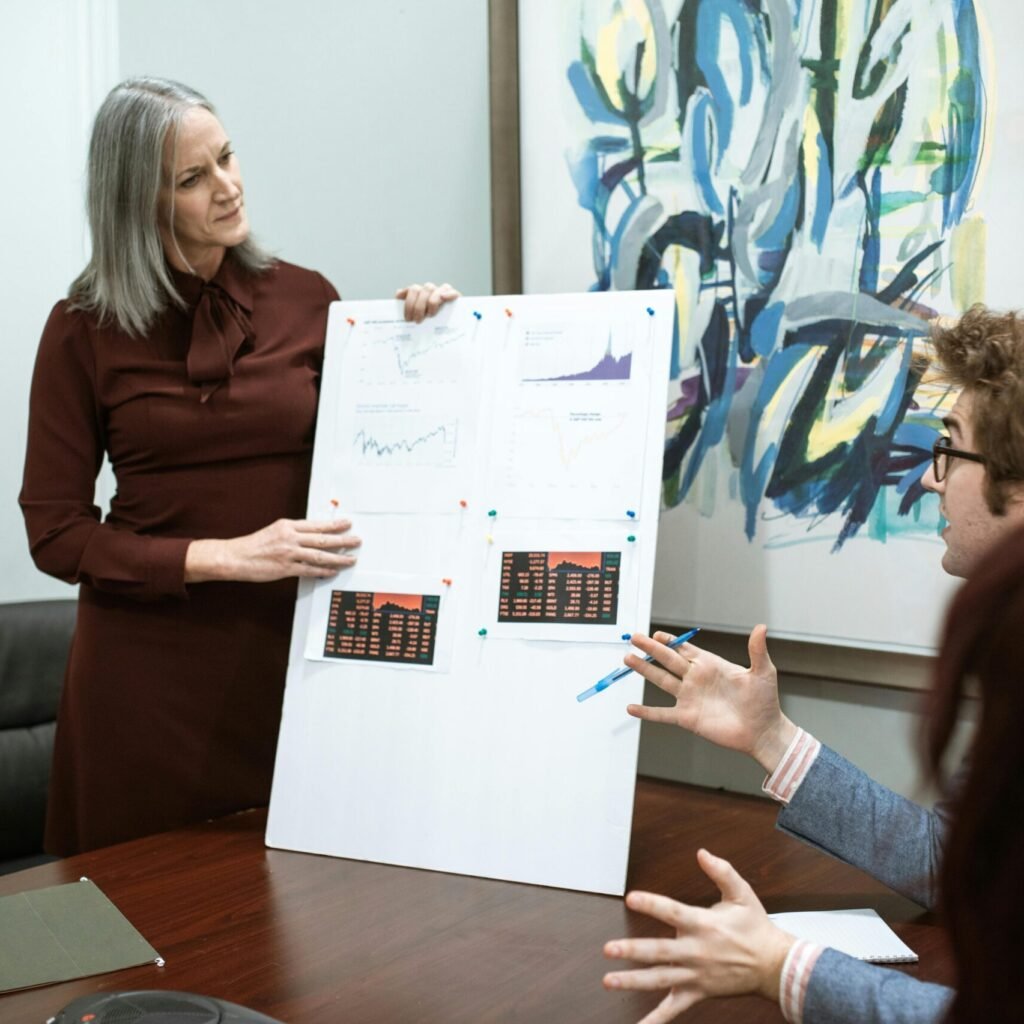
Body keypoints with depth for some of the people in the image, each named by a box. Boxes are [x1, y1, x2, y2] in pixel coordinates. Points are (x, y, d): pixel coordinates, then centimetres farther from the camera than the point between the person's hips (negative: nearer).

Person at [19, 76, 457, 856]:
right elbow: (55, 534, -5)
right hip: (147, 666, -1)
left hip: (289, 645, 1)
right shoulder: (85, 329, -3)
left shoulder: (306, 299, 1)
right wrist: (227, 557, -16)